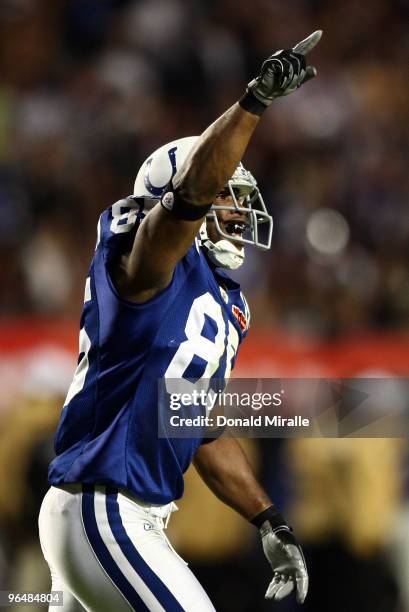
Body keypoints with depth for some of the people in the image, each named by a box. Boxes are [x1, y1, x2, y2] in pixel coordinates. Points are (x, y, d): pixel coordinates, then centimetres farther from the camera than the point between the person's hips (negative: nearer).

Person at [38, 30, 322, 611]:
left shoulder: (224, 306, 17)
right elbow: (189, 193, -32)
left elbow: (206, 434, 23)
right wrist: (257, 97, -38)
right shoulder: (148, 264, -9)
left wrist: (270, 520, 19)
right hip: (104, 517, -10)